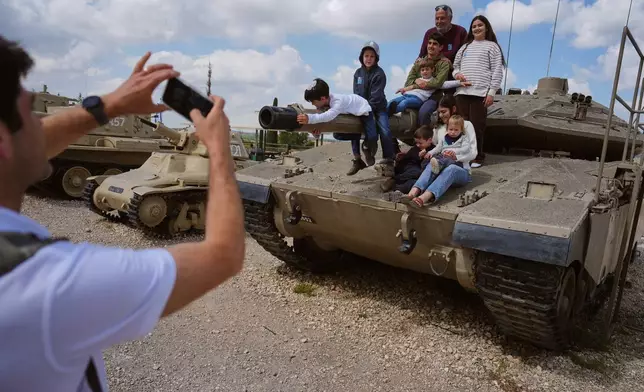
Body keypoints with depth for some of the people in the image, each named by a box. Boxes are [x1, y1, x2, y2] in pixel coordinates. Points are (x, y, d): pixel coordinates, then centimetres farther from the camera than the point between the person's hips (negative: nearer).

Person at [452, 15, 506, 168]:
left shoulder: (492, 46, 9)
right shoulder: (465, 46, 24)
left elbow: (497, 71, 1)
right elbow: (455, 65, 25)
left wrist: (491, 92, -9)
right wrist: (456, 73, 0)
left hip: (480, 92, -4)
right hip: (462, 92, 5)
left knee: (477, 126, -7)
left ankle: (477, 157, 1)